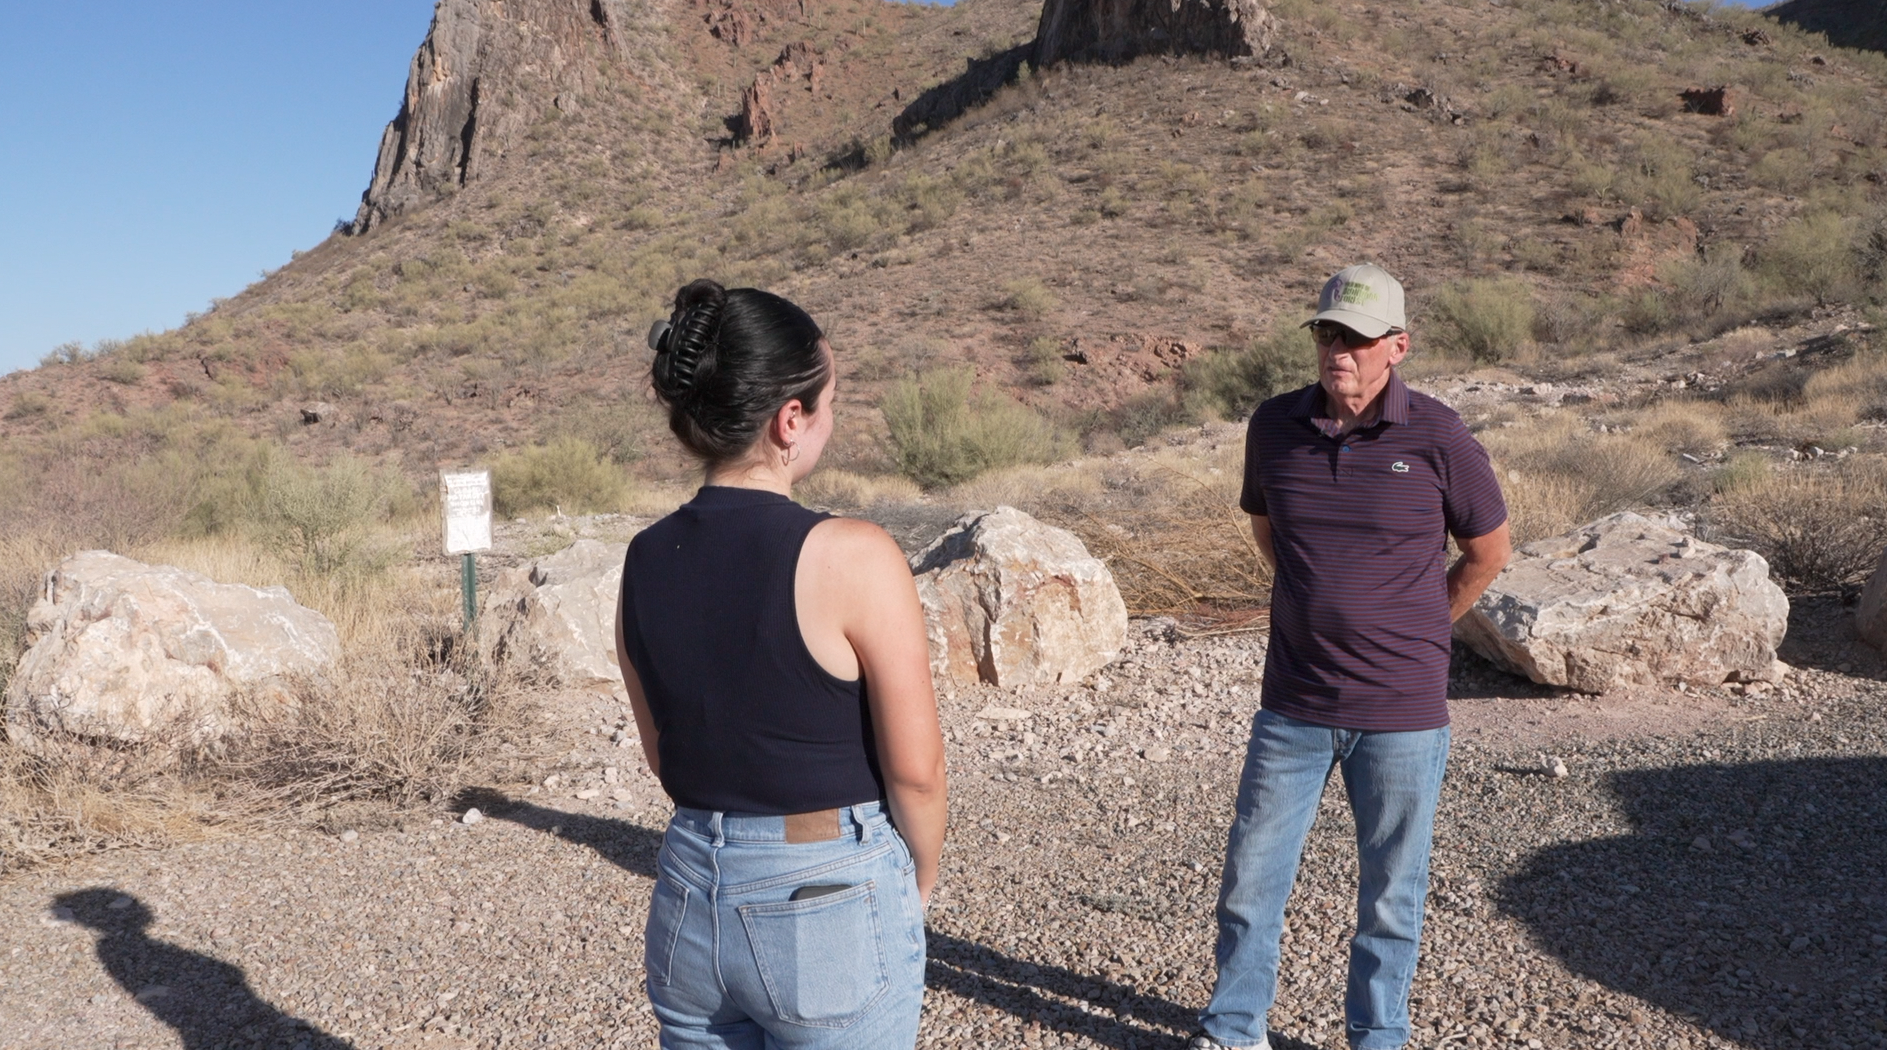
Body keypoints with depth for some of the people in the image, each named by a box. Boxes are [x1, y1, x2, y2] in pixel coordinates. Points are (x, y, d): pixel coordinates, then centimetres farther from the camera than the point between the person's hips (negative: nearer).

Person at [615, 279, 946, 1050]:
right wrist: (919, 884, 4)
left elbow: (664, 757, 8)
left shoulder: (645, 561, -2)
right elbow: (915, 769, -13)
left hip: (691, 903, 5)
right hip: (831, 905, -5)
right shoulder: (852, 556, -19)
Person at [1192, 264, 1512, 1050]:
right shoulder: (1274, 426, -2)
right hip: (1292, 708, 3)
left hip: (1402, 716, -2)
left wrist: (1412, 632, 11)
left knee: (1390, 893, 12)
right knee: (1250, 875, 11)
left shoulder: (1438, 440, -10)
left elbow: (1488, 552, 4)